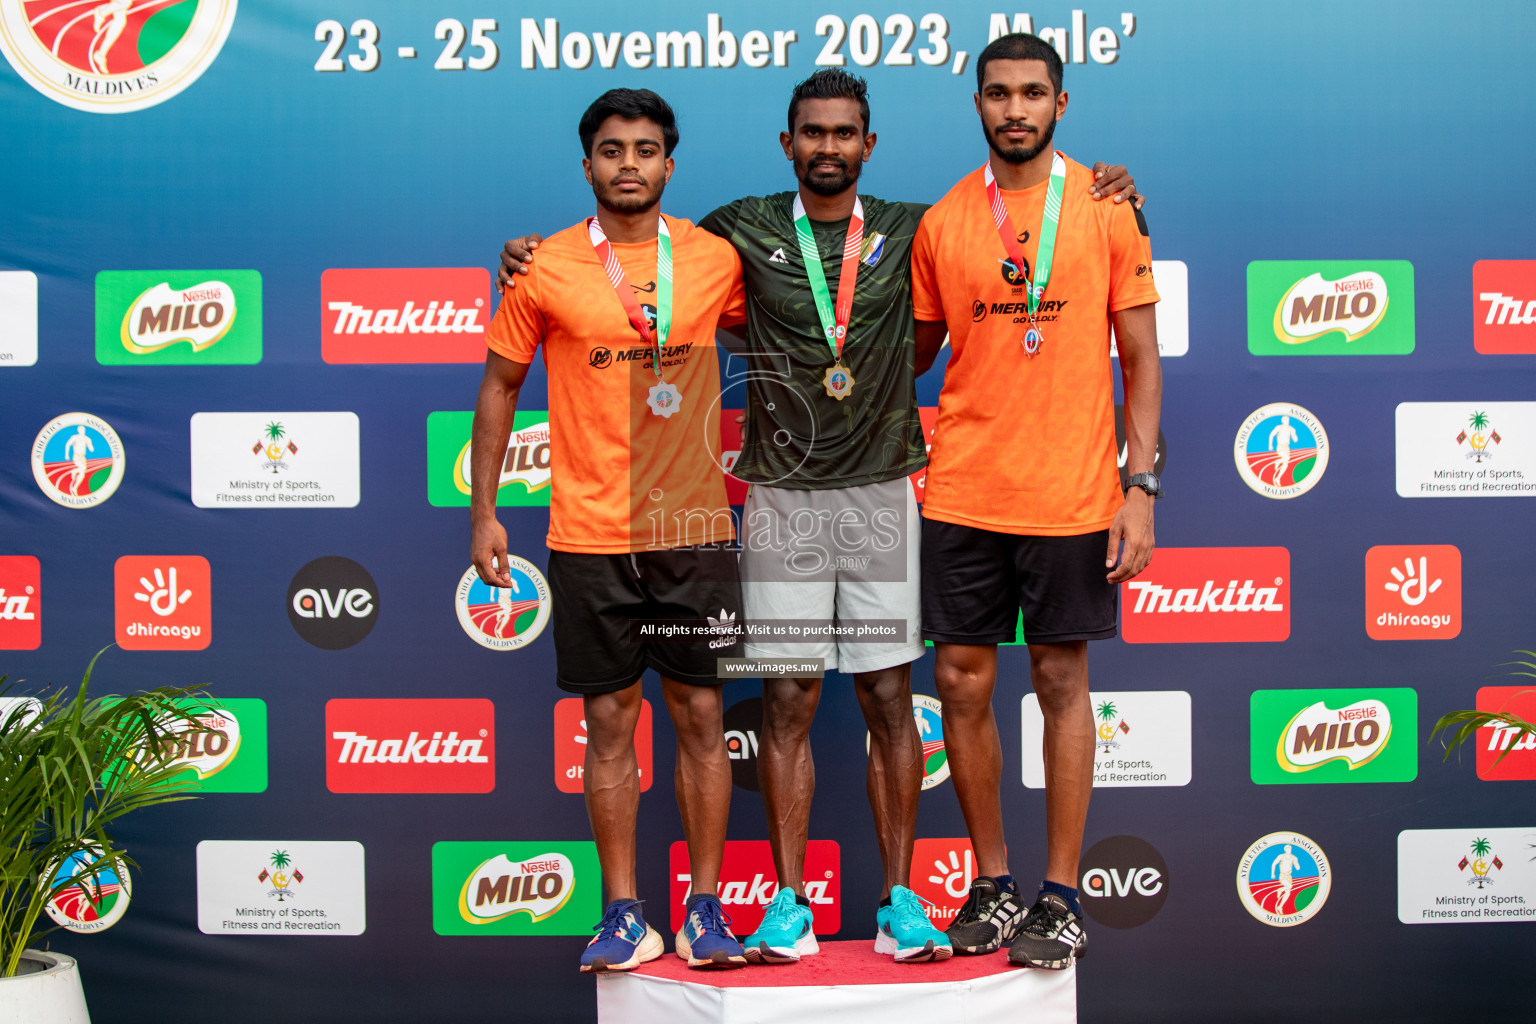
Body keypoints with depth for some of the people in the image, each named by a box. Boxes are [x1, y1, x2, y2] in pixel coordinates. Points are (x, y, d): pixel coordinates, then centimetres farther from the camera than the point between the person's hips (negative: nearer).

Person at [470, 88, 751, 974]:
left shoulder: (717, 259, 3)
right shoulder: (547, 269, 1)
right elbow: (501, 385, 8)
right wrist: (483, 511, 3)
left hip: (694, 527, 1)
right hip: (589, 533, 0)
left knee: (700, 713, 4)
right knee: (609, 719, 6)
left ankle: (706, 906, 16)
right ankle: (625, 915, 16)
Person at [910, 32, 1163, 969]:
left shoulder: (1108, 209, 1)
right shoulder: (940, 223, 5)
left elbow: (1140, 362, 1)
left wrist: (1141, 487, -6)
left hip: (1072, 496, -2)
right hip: (961, 494, 2)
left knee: (1063, 683, 5)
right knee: (962, 684, 5)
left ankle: (1062, 897, 16)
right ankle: (994, 883, 22)